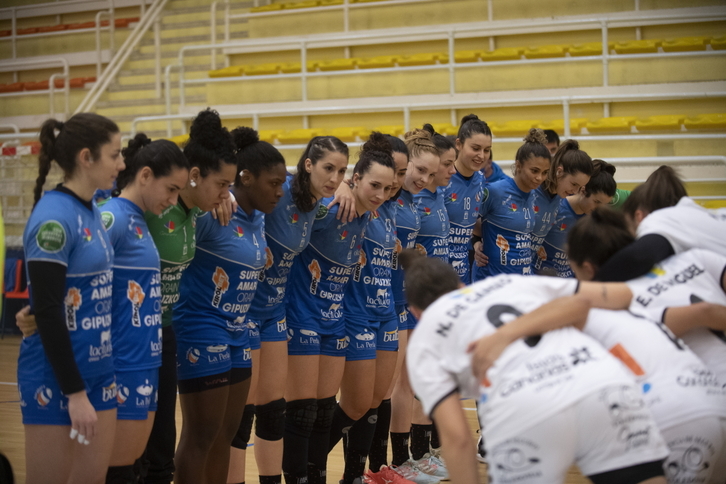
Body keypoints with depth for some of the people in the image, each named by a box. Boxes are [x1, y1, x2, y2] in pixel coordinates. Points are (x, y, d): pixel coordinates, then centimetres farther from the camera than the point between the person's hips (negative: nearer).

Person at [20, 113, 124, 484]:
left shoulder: (93, 212, 8)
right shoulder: (54, 217, -17)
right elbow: (47, 314, -19)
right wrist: (75, 393, -19)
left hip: (98, 369, 8)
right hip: (57, 378, -8)